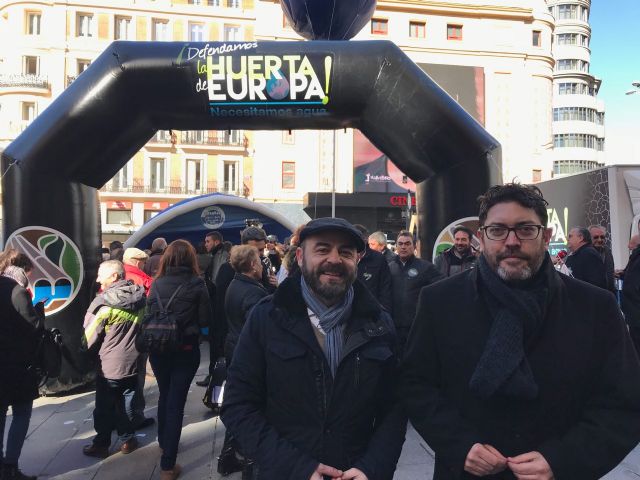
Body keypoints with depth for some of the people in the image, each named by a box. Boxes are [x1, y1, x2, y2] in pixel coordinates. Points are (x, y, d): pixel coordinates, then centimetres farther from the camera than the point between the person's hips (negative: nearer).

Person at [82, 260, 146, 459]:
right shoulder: (140, 297, -2)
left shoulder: (103, 302, -18)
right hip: (133, 361, 5)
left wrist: (88, 353, 9)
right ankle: (127, 439, 25)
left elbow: (90, 335, -10)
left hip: (109, 364, -4)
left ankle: (101, 444, 22)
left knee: (105, 406, 11)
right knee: (127, 403, 17)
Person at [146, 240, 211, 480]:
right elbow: (205, 319, -8)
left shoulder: (157, 283, -4)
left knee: (164, 396, 24)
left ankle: (163, 441, 44)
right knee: (176, 401, 4)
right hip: (186, 350, -3)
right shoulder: (196, 284, -12)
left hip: (158, 349, 3)